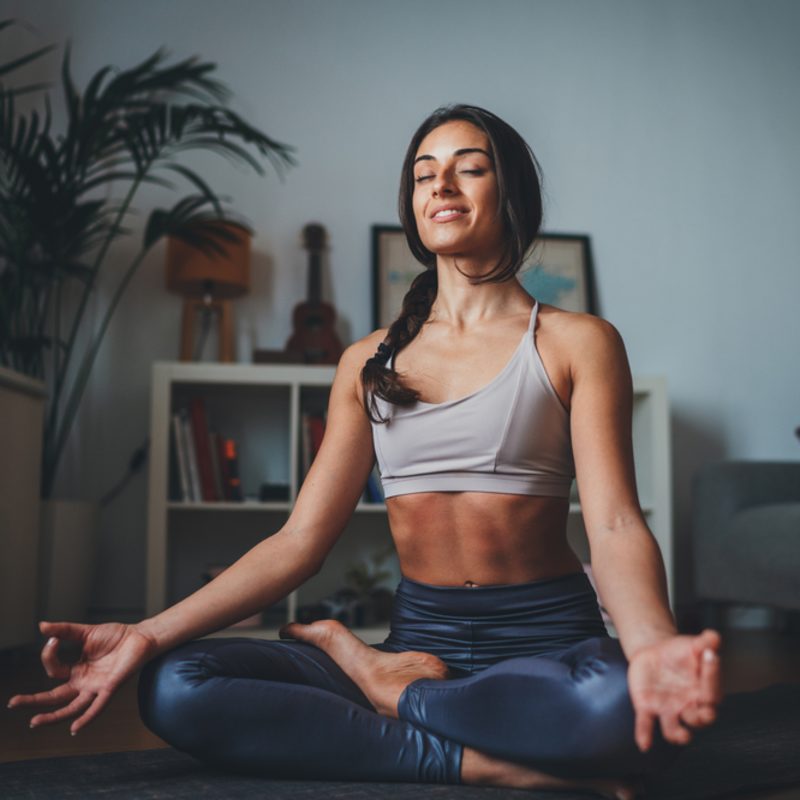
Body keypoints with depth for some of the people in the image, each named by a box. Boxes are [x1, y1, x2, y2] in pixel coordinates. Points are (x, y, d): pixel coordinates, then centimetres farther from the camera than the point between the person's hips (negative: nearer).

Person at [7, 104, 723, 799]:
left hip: (548, 641, -1)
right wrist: (149, 634, -7)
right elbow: (301, 539, 5)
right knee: (175, 687, -19)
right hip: (420, 637, 2)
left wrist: (653, 647, -35)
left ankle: (372, 671, -12)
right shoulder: (369, 363, 11)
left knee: (626, 707, -39)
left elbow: (616, 526, -12)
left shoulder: (577, 343, 1)